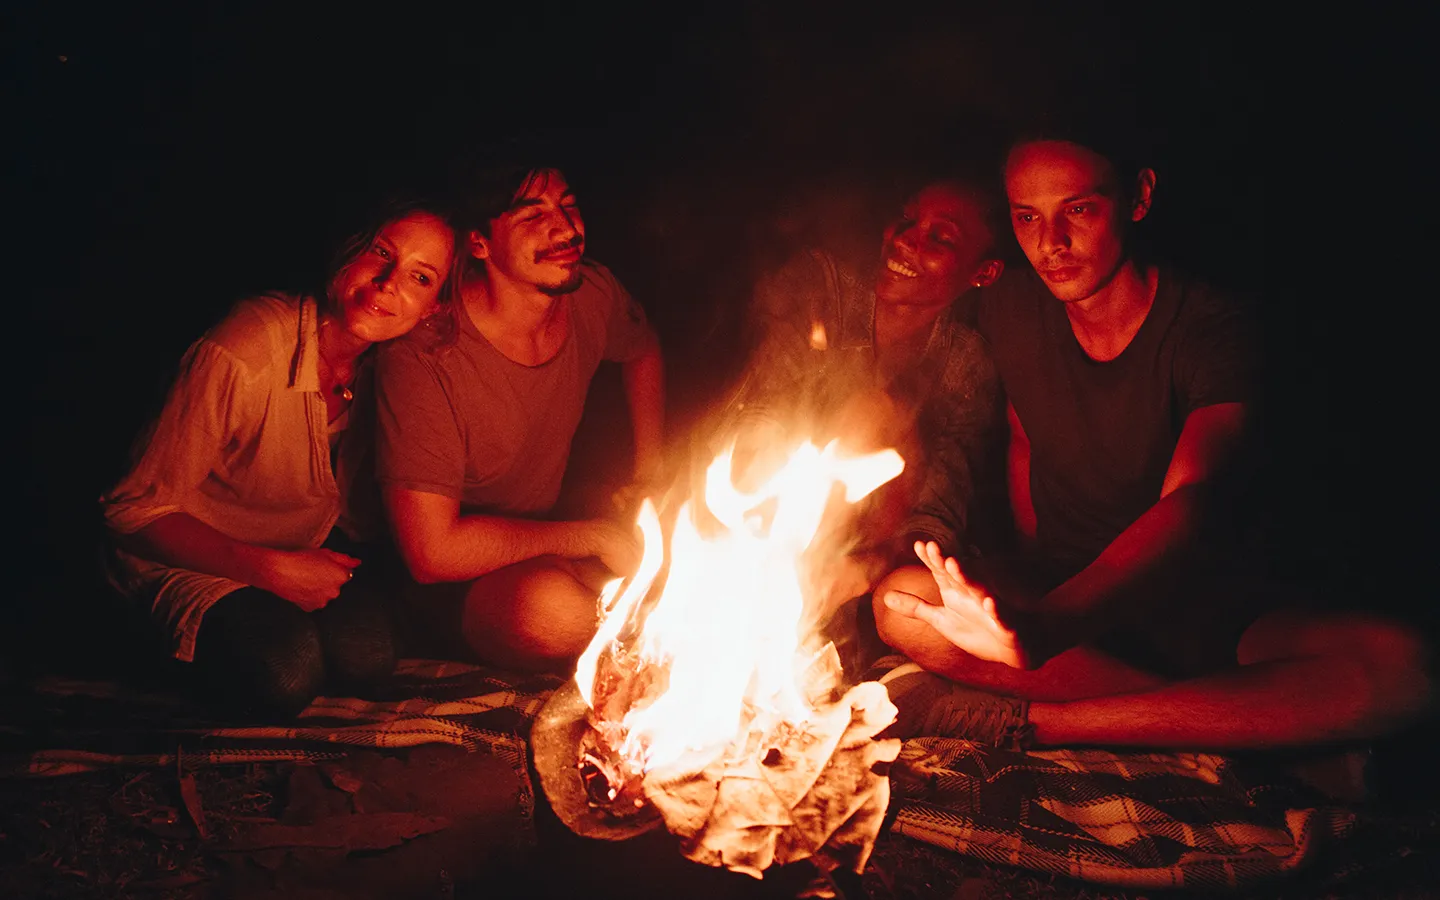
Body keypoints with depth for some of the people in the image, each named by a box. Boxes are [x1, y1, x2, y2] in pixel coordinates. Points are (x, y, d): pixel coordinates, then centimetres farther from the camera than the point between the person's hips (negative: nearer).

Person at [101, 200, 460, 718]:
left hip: (308, 541, 5)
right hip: (194, 552, -4)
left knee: (367, 655, -19)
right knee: (286, 674, -26)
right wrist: (272, 571, -28)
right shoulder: (243, 355, -31)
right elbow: (134, 511, -23)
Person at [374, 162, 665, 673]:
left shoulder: (593, 295, -9)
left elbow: (643, 351, 18)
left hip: (547, 531, 6)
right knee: (551, 606, -37)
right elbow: (431, 553, -28)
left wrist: (650, 476, 7)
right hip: (450, 589, -6)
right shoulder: (423, 359, -28)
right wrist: (593, 535, -22)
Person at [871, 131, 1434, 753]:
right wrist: (1027, 588, 2)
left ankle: (1026, 719, -29)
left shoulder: (1209, 330, -15)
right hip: (1053, 589, 3)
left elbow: (1189, 504, -31)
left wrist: (1040, 626, -49)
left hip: (1194, 600, -2)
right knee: (899, 603, -28)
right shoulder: (1009, 316, -1)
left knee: (1399, 667, -31)